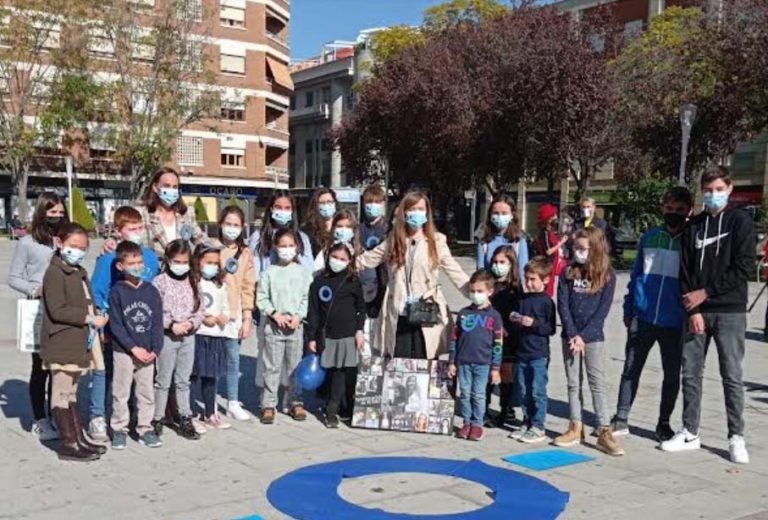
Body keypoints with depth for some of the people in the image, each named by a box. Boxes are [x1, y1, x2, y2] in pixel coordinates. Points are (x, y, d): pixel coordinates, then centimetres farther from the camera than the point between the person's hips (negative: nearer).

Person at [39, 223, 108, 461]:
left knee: (71, 392, 16)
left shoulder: (80, 272, 17)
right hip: (61, 345, -9)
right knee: (62, 394, -2)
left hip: (78, 343, 9)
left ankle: (79, 438, 23)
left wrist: (95, 319, 7)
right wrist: (90, 318, -18)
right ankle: (68, 445, 3)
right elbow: (57, 310, -20)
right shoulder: (55, 273, -12)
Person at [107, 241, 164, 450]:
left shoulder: (151, 290, 2)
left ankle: (145, 428, 20)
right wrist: (134, 348, -14)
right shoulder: (117, 291, -5)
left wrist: (154, 349, -7)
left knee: (147, 392, 9)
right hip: (123, 352, -3)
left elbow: (157, 322, 2)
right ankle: (119, 429, 18)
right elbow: (115, 325, -9)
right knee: (121, 392, 6)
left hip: (147, 352, 3)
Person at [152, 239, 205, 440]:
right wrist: (171, 324, -17)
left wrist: (191, 323, -10)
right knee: (163, 380, 5)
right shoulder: (160, 281, -7)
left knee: (183, 380, 11)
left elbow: (200, 308, 7)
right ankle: (158, 418, 16)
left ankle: (185, 418, 18)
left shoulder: (192, 282, 7)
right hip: (166, 336, -4)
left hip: (188, 336, 4)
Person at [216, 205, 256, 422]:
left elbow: (248, 288, 5)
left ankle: (233, 403, 19)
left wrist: (247, 317, 0)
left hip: (234, 315, 2)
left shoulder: (245, 254, 6)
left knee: (233, 359, 8)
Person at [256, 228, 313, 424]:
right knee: (272, 367, 3)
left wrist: (298, 316, -11)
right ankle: (268, 405, 9)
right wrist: (276, 315, -11)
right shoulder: (270, 272, 0)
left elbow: (308, 298, 1)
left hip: (296, 325, 1)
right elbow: (261, 298, -1)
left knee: (296, 366, 9)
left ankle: (296, 402, 20)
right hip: (273, 325, -1)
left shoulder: (303, 272, 3)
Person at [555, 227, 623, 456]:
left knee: (598, 384, -3)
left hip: (593, 337, -3)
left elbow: (602, 310, -8)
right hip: (570, 337, 3)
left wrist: (583, 336, -14)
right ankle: (575, 428, 17)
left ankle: (604, 432, 0)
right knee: (573, 383, 9)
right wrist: (573, 335, -12)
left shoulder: (607, 276, -2)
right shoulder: (568, 273, 4)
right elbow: (562, 305, -2)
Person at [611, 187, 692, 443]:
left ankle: (664, 423, 23)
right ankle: (621, 419, 16)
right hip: (643, 318, 2)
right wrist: (628, 309, 8)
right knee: (631, 369, 6)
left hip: (674, 322, -1)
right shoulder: (650, 237, 6)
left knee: (672, 374, 9)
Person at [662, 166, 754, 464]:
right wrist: (692, 309, -6)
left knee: (732, 375, -1)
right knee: (690, 373, 6)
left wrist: (706, 292, -10)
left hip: (729, 311, -3)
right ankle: (690, 433, 17)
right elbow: (685, 271, 5)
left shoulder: (741, 222, 0)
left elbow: (744, 268, -8)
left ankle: (736, 437, 9)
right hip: (696, 311, 4)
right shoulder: (693, 226, 10)